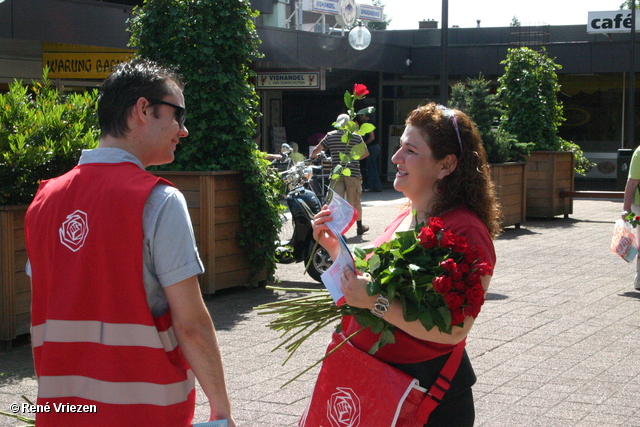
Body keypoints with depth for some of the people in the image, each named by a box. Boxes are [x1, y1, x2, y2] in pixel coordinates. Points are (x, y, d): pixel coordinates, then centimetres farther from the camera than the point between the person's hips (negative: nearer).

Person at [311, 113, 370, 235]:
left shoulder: (330, 136, 2)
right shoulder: (356, 137, 1)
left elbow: (316, 150, 5)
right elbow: (365, 153, 10)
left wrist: (313, 156, 28)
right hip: (353, 173, 0)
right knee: (356, 202, 12)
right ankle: (360, 226, 26)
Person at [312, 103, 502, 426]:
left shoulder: (464, 232, -21)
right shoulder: (405, 219, 8)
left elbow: (454, 330, -28)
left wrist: (377, 303, -30)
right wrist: (335, 249, 4)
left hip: (428, 396, -8)